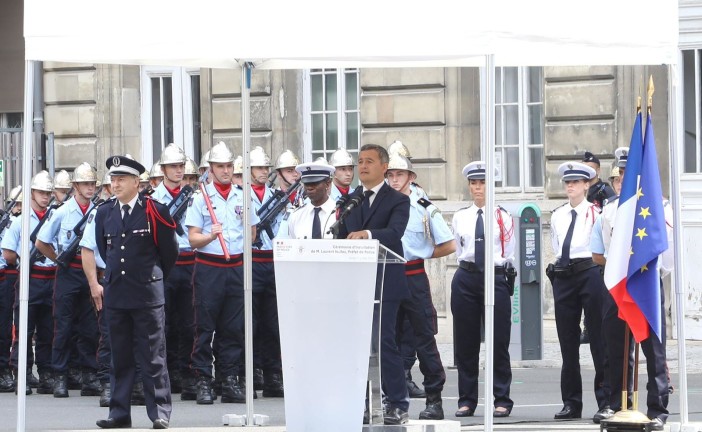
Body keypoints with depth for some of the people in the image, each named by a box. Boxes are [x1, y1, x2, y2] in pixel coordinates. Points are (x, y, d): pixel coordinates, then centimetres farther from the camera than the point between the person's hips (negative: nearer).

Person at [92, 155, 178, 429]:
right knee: (120, 358, 7)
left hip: (147, 295, -4)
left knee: (153, 358, -2)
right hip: (115, 294, 4)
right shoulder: (104, 213, 9)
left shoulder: (154, 211, -4)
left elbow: (170, 251, 6)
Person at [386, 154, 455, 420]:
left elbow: (449, 245, 0)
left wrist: (422, 254, 1)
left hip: (414, 277, -4)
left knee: (424, 338, -2)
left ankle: (434, 400, 1)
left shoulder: (424, 208, -3)